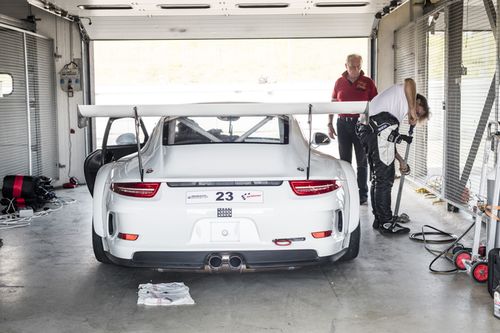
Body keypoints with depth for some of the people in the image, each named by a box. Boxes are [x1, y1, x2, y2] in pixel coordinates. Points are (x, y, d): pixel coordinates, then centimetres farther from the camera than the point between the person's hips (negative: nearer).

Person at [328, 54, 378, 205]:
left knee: (362, 161, 4)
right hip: (343, 123, 2)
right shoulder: (339, 82, 6)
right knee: (344, 160, 9)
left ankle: (363, 194, 10)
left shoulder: (368, 82, 0)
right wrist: (330, 124, 7)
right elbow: (333, 103, 12)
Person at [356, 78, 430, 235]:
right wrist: (412, 110, 0)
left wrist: (401, 161, 35)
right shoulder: (405, 93, 20)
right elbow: (410, 82, -7)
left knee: (378, 178, 15)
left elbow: (387, 142, 35)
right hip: (381, 129, -9)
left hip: (369, 130, 9)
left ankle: (379, 220, 23)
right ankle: (386, 223, 1)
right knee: (385, 179, -4)